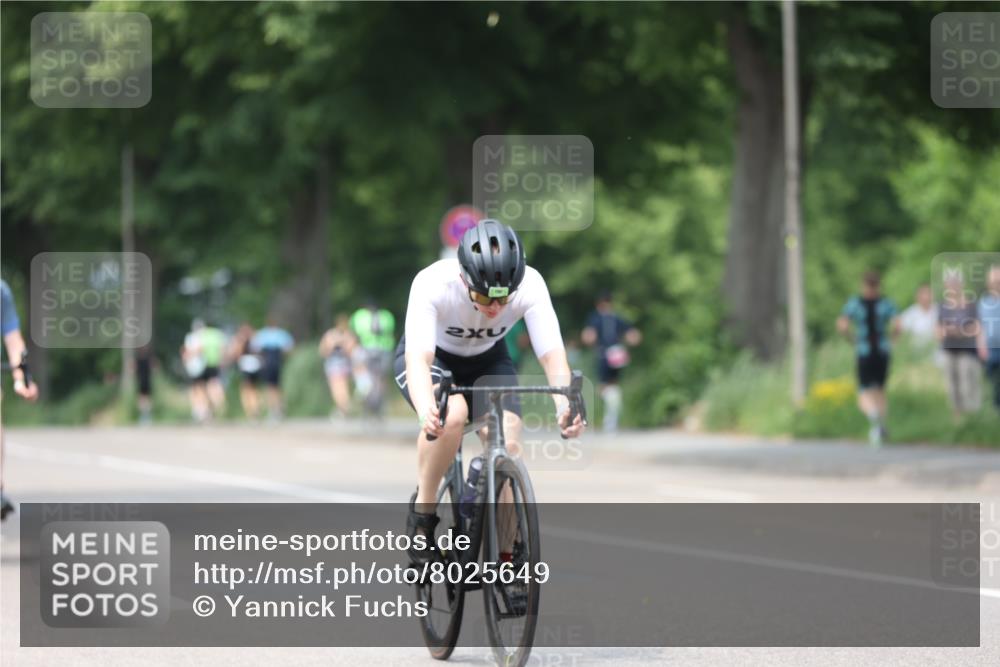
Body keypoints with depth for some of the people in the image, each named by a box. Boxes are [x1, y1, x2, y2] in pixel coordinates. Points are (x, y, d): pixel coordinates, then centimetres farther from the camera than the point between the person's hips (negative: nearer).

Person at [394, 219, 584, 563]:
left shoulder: (530, 285, -30)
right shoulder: (433, 284, -37)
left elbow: (551, 353, -36)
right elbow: (419, 358, -46)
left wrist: (566, 405, -56)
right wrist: (426, 411, -66)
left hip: (487, 359, 3)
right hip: (432, 356, -3)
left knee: (508, 445, -20)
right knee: (451, 414, -34)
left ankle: (504, 555, -6)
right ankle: (422, 511, -13)